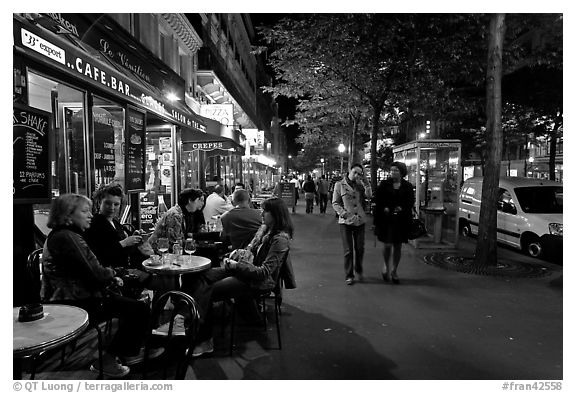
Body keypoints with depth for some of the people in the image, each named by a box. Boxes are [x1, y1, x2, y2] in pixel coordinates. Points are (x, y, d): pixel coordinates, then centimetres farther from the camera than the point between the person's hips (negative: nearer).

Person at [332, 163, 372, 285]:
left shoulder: (360, 185, 9)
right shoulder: (339, 185, 1)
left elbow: (369, 195, -7)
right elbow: (335, 203, -1)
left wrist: (364, 181, -7)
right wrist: (344, 213, -13)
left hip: (360, 220, 3)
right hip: (346, 221, -3)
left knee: (360, 248, 10)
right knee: (348, 250, 1)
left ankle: (359, 271, 31)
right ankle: (349, 275, 13)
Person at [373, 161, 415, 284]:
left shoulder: (407, 186, 5)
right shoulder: (384, 184, 3)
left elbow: (410, 202, 4)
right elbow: (378, 200, 1)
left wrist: (401, 208, -13)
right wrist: (384, 209, -15)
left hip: (401, 220, 2)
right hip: (386, 219, -1)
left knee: (398, 246, 7)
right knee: (387, 245, -3)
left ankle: (394, 271, 21)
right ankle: (386, 265, 25)